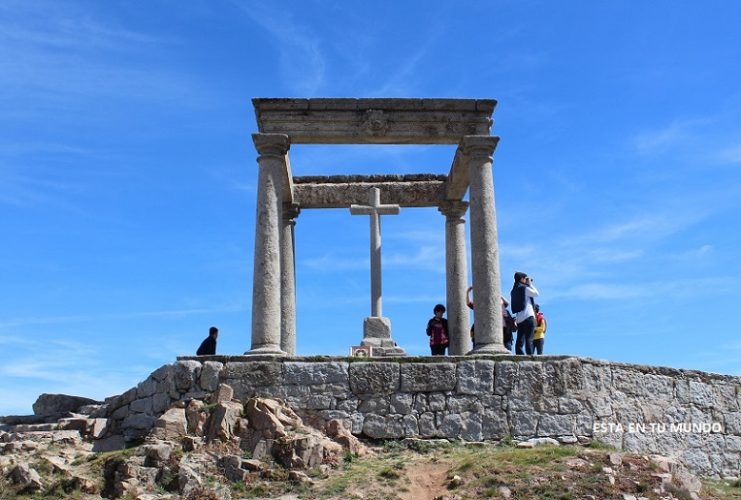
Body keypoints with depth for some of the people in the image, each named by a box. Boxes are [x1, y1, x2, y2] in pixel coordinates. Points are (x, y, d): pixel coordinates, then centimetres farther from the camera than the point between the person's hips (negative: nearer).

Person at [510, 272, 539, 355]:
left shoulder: (513, 291, 16)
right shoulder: (524, 288, -4)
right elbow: (536, 294, 6)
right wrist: (530, 284, 15)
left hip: (519, 318, 7)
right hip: (528, 316, -7)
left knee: (520, 340, 2)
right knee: (529, 339, -11)